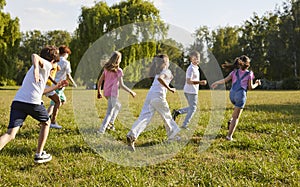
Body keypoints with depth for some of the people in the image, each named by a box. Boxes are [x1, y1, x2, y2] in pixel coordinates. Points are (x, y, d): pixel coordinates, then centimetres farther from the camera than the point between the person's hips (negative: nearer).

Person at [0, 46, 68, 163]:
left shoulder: (38, 67, 34)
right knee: (46, 123, 23)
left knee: (10, 135, -5)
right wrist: (36, 68, -33)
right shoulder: (47, 65, 8)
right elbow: (34, 56, -15)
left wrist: (57, 86, 51)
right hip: (33, 102, -6)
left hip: (17, 101, 6)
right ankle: (39, 155, 26)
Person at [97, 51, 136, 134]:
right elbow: (121, 85, -16)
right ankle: (102, 129, -6)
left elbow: (100, 81, 8)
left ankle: (110, 123, 24)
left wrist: (99, 92, 17)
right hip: (113, 93, -7)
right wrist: (131, 92, -6)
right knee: (109, 112, -1)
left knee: (118, 106, 27)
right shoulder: (118, 70, -13)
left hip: (106, 92, 7)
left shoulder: (106, 68, 6)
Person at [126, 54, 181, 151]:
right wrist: (170, 89, -15)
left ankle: (131, 136, -22)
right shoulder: (167, 71, 0)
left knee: (144, 117, -5)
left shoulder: (158, 71, 23)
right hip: (158, 95, -7)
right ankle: (172, 136, 28)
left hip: (150, 94, 7)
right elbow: (160, 78, -20)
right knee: (167, 116, 14)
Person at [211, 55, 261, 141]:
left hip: (232, 94, 4)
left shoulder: (235, 72, 10)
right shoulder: (249, 73, 1)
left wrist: (216, 83, 17)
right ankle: (229, 136, -2)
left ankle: (231, 120, 13)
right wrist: (256, 84, 20)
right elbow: (250, 87, 1)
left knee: (238, 107, 36)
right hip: (241, 95, -4)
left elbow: (225, 80, 3)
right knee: (236, 117, 2)